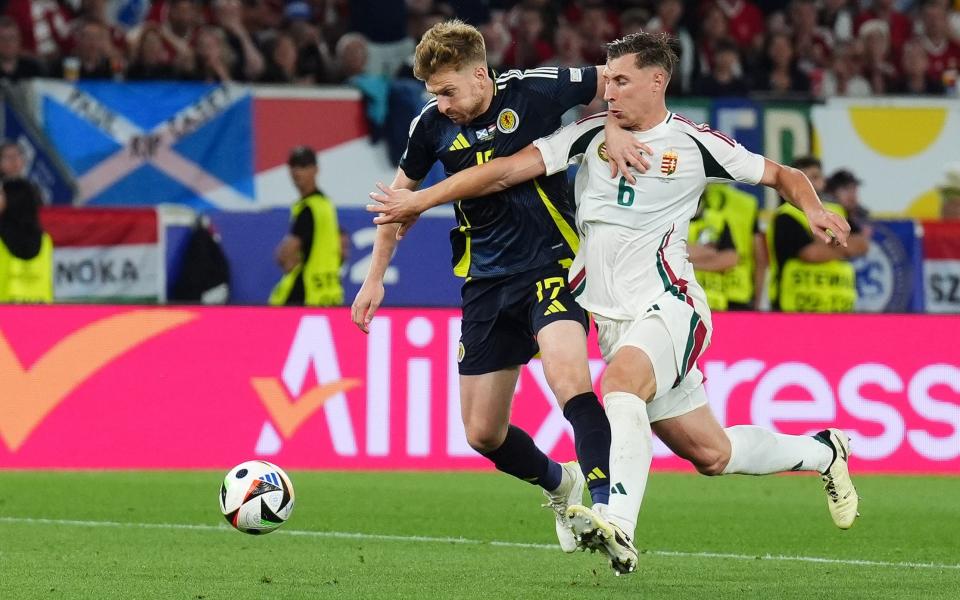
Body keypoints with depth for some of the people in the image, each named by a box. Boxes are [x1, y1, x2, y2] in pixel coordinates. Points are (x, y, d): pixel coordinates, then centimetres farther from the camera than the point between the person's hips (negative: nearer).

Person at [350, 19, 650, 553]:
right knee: (482, 434, 6)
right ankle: (559, 485, 36)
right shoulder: (433, 125, -2)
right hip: (487, 282, 5)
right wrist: (376, 278, 15)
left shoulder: (535, 92, -12)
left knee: (568, 377, -33)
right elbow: (402, 194, 16)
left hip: (551, 263, -5)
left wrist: (616, 127, -17)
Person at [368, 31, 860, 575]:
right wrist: (419, 200, -7)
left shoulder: (694, 143, -2)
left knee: (621, 380, -36)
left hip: (668, 307, -5)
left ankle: (618, 529, -50)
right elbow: (507, 170, 0)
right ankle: (823, 453, 36)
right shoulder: (592, 134, 5)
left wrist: (815, 210, -13)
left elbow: (781, 175, 8)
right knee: (711, 454, 9)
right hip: (612, 317, 5)